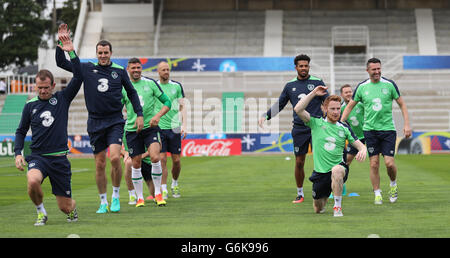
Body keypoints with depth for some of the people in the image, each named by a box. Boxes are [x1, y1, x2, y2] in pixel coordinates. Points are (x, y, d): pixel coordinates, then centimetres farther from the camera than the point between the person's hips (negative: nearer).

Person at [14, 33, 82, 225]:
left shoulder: (62, 99, 3)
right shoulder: (30, 105, 6)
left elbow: (78, 77, -6)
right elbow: (21, 131, 15)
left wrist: (72, 53, -14)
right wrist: (18, 153, 1)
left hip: (59, 157, 0)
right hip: (37, 156, 0)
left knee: (65, 207, 1)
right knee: (33, 181, -35)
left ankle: (73, 207, 41)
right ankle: (40, 212, -6)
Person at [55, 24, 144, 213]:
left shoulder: (119, 71, 4)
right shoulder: (87, 69, 5)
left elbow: (131, 92, 15)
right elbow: (61, 63, 7)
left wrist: (139, 114, 9)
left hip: (115, 121, -1)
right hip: (95, 123, 1)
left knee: (115, 158, -17)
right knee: (100, 164, 3)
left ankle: (115, 196, 1)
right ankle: (103, 202, 14)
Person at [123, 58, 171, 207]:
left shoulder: (150, 83, 3)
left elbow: (167, 102, 6)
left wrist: (158, 116, -9)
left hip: (151, 126, -1)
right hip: (132, 129, 1)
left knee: (155, 157, -18)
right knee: (136, 163, 4)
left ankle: (158, 193, -3)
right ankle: (140, 197, 16)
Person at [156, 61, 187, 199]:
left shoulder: (177, 86, 6)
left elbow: (182, 106, 8)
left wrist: (184, 124, -1)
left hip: (174, 127, 1)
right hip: (158, 127, -1)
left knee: (176, 160, 2)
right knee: (162, 159, -7)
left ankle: (174, 184, 25)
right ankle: (163, 189, -3)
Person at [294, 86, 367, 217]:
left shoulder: (344, 128, 4)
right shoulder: (316, 123, -1)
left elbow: (360, 145, 4)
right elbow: (298, 109, -14)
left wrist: (362, 150, -20)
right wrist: (313, 93, -13)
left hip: (338, 166, -1)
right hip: (320, 172, 1)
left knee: (336, 170, -40)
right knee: (318, 209, 8)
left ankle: (337, 207, -27)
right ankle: (325, 197, 47)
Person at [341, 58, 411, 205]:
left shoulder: (389, 84, -1)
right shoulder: (362, 87, 3)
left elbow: (402, 104, 5)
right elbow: (350, 106, 12)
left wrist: (407, 124, -3)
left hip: (388, 129, -1)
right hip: (370, 130, 1)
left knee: (389, 162, -8)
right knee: (374, 164, -2)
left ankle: (393, 184, 20)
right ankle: (377, 194, 9)